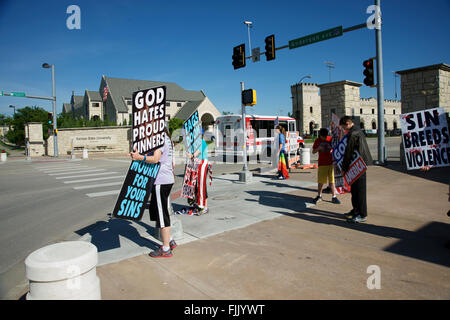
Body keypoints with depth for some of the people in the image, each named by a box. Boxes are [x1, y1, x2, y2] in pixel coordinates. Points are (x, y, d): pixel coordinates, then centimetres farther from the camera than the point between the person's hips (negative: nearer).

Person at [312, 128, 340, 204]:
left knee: (332, 181, 2)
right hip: (322, 164, 0)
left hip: (331, 163, 0)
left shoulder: (331, 139, 0)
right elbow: (313, 151, 7)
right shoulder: (317, 141, 2)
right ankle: (319, 196, 22)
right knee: (320, 181, 4)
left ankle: (334, 197, 9)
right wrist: (318, 148, -13)